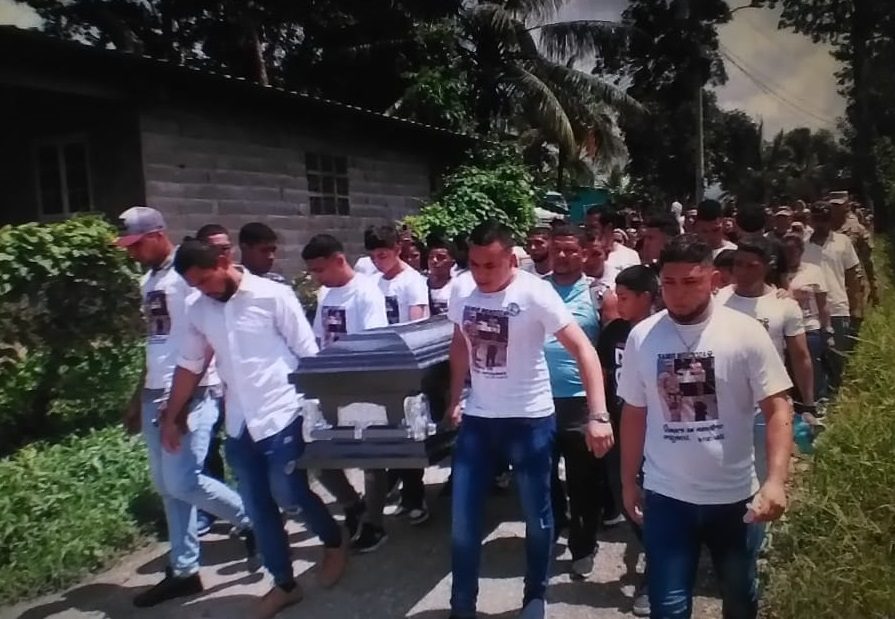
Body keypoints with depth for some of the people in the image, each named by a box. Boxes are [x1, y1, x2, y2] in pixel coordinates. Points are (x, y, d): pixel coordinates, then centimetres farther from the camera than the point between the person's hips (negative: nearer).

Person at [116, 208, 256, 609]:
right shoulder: (148, 281, 15)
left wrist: (181, 401, -19)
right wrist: (140, 396, 19)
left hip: (192, 393, -9)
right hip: (156, 393, 9)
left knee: (182, 482, -10)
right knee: (166, 486, 11)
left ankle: (250, 522, 14)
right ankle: (183, 571, 22)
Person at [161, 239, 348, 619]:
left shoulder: (273, 295, -10)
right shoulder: (199, 312, 6)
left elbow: (308, 353, -8)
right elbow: (188, 366, 15)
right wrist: (170, 419, 18)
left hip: (282, 415, -5)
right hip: (238, 425, 6)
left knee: (289, 495, -1)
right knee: (258, 509, 10)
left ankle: (334, 541, 29)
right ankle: (284, 584, 26)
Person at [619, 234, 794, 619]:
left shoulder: (746, 333, -11)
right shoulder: (642, 337, -5)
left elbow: (778, 409, -10)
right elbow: (634, 413, 3)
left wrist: (776, 480, -22)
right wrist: (628, 482, 8)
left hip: (734, 494, 0)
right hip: (665, 496, 0)